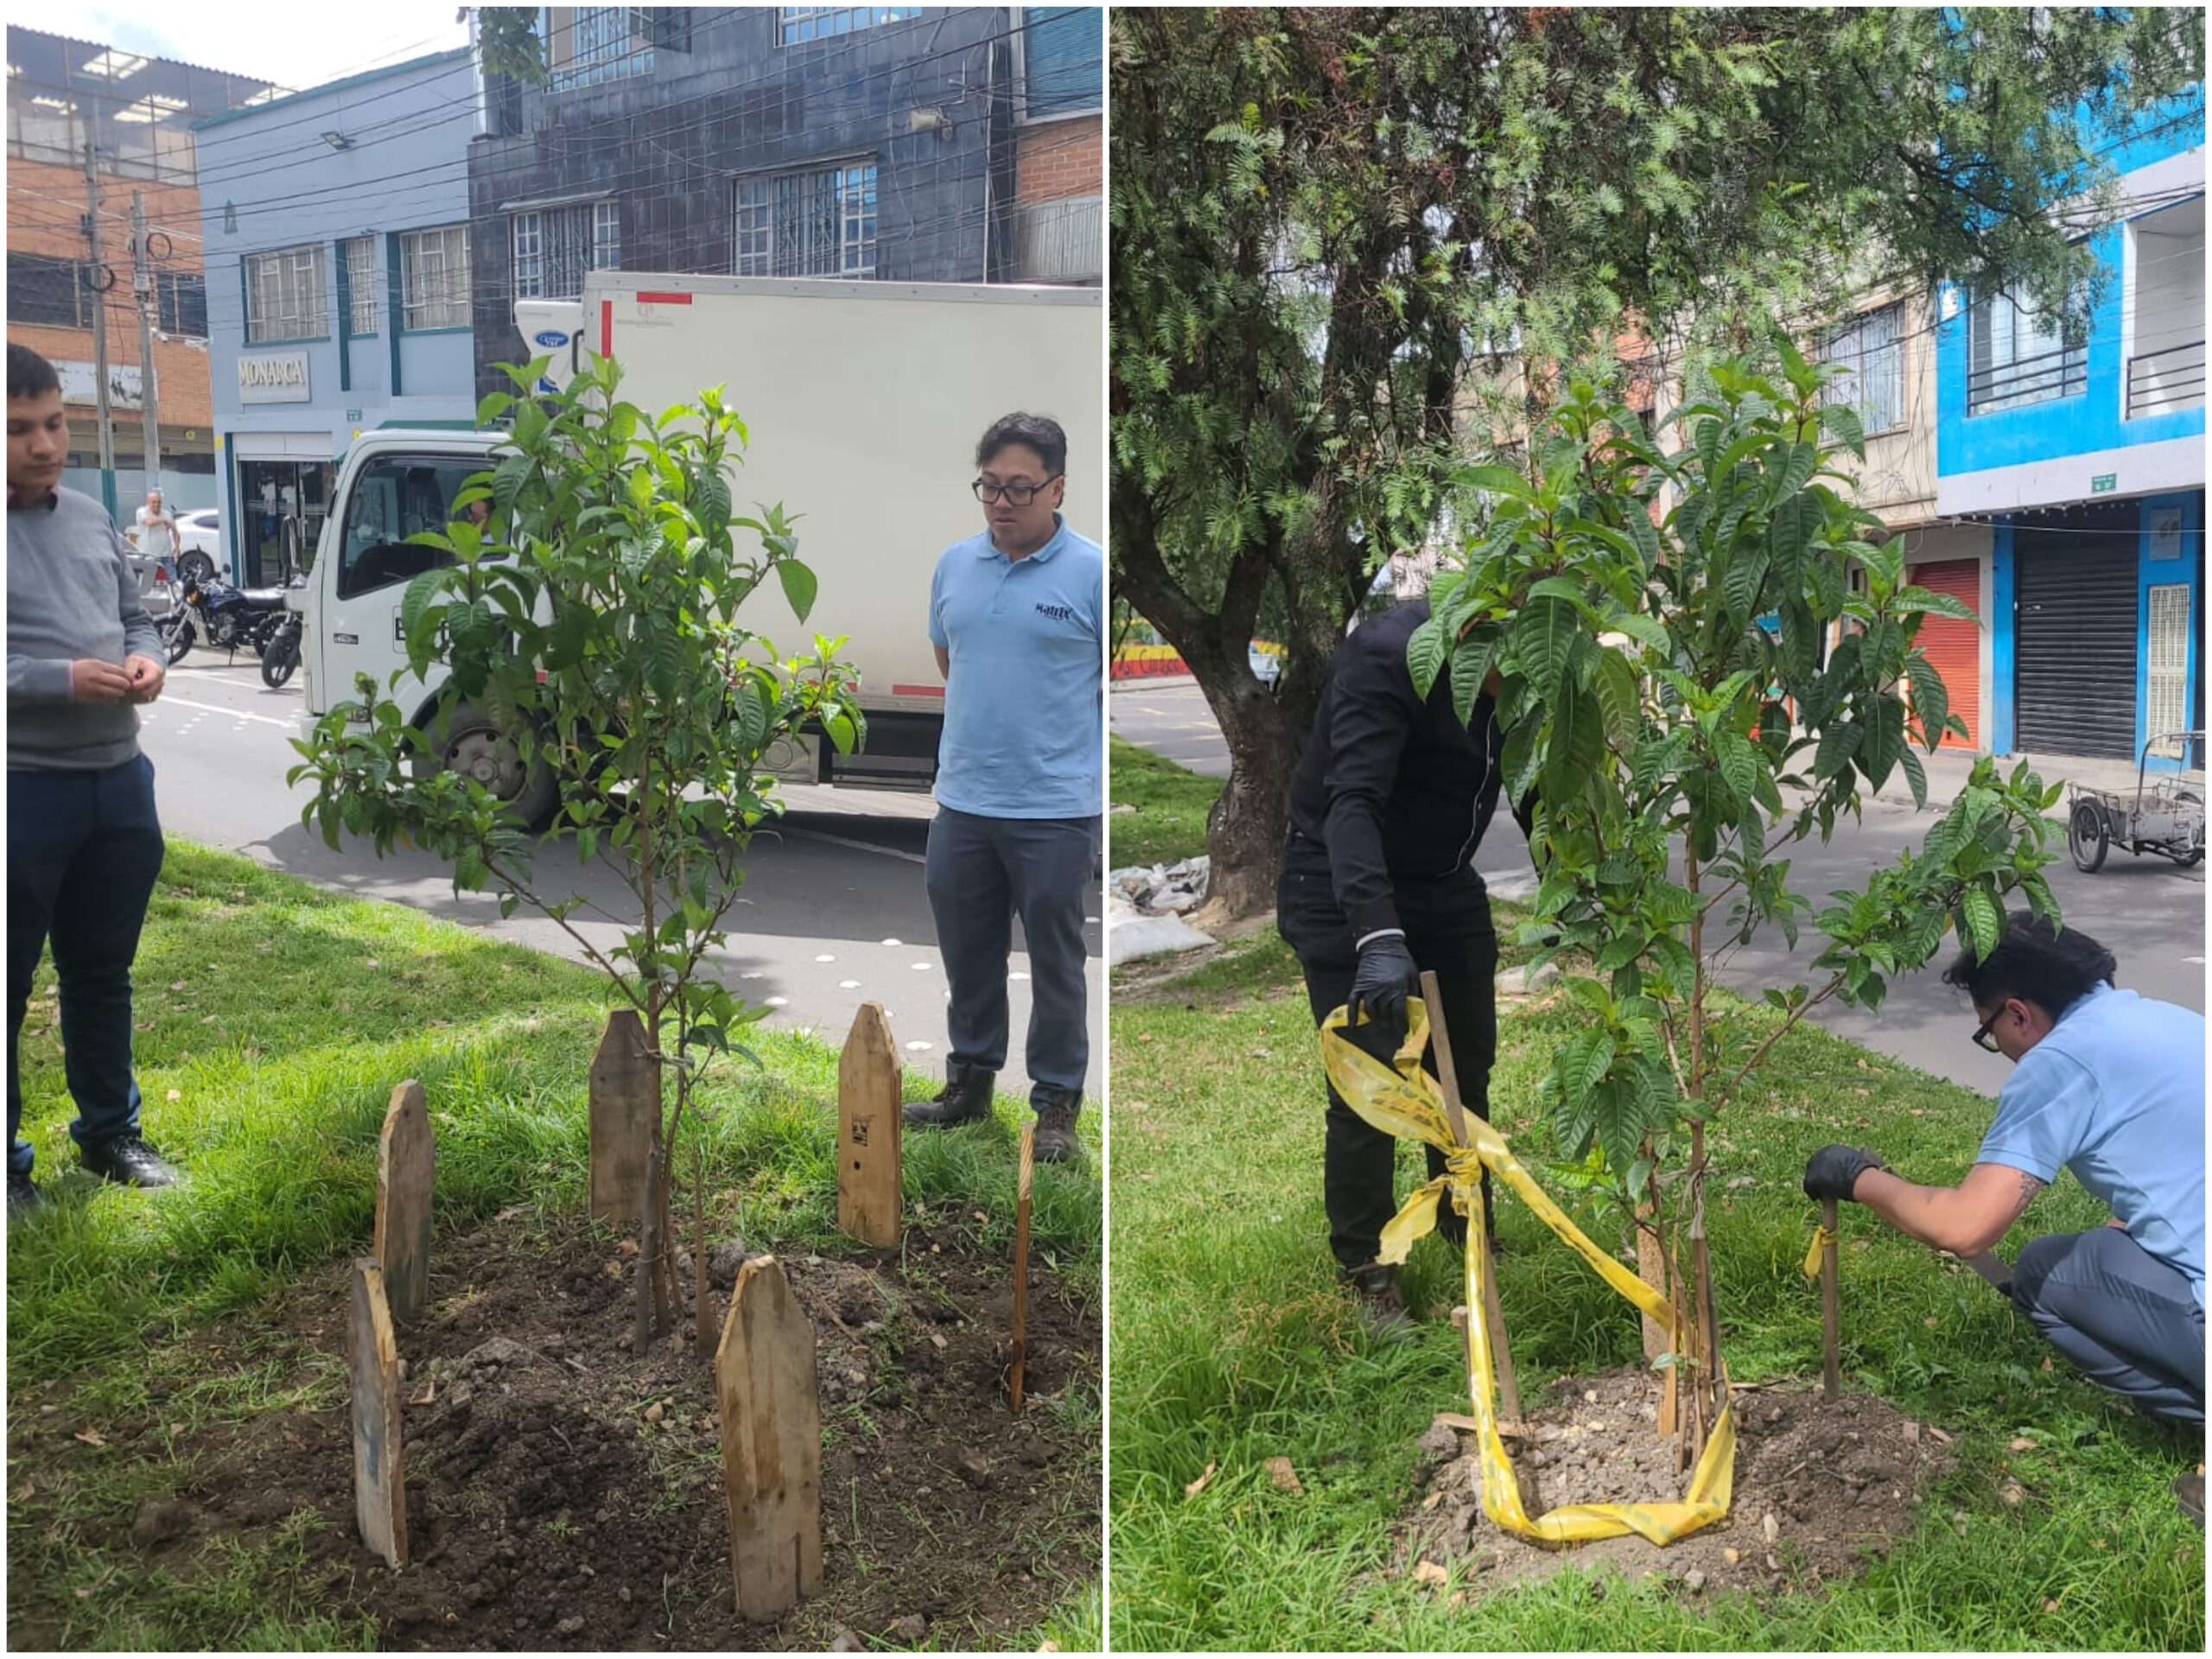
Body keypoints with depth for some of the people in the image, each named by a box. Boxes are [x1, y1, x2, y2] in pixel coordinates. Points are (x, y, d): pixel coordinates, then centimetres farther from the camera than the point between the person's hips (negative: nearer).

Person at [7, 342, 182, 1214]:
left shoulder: (91, 517, 10)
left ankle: (109, 1132, 32)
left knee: (103, 973, 18)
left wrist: (145, 660, -2)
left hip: (119, 780, 6)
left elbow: (135, 617, 19)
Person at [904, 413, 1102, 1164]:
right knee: (968, 955, 16)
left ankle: (1057, 1102, 17)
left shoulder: (1092, 573, -9)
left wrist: (1062, 738, 1)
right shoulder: (954, 564, 7)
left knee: (1056, 964, 5)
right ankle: (970, 1078, 31)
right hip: (962, 800, 5)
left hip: (1056, 809, -5)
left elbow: (1116, 682, -4)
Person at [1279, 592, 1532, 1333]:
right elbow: (1352, 802, -39)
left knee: (1467, 1068, 11)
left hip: (1446, 885, 7)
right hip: (1346, 892, -7)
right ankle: (1366, 1270, 12)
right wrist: (1378, 934, -51)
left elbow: (1537, 798, 5)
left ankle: (1467, 1234, 31)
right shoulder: (1387, 656, -28)